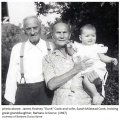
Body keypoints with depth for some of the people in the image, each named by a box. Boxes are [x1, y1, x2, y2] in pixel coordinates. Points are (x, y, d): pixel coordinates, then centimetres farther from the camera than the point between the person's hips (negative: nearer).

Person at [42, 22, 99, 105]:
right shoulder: (48, 59, 3)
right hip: (61, 102, 0)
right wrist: (75, 70, -14)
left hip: (83, 101, 1)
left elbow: (97, 81, 7)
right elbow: (51, 85, -11)